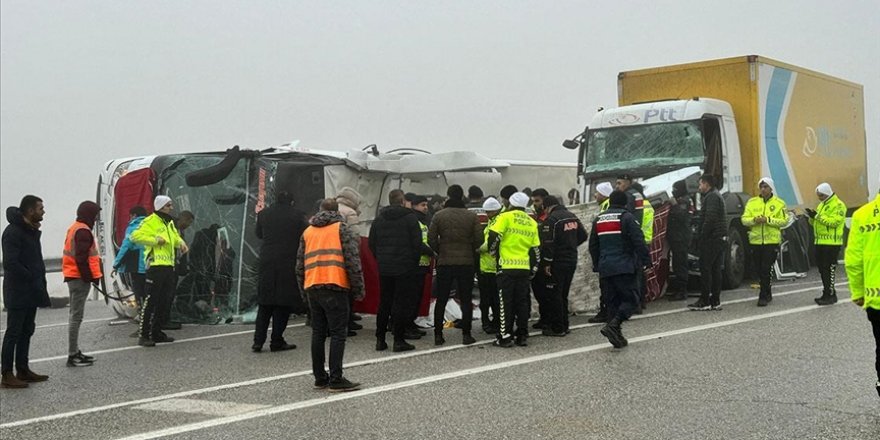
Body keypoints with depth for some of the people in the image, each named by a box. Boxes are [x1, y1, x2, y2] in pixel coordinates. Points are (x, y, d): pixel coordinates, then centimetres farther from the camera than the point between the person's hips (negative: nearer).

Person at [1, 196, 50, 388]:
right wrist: (33, 278, -18)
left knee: (26, 331, 13)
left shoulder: (31, 231, 13)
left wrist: (39, 278, 7)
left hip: (31, 292, 9)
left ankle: (23, 370, 21)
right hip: (18, 292, -9)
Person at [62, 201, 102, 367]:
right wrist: (90, 277, -17)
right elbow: (82, 258, -21)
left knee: (75, 315, 16)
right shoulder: (83, 231, -15)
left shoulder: (74, 228, 17)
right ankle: (73, 355, -8)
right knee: (76, 316, -9)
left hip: (73, 277, 11)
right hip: (80, 278, -11)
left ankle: (75, 351, 23)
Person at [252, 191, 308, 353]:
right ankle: (277, 342, 4)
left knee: (264, 303, 11)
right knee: (284, 303, 4)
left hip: (267, 263, 3)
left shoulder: (263, 214, 5)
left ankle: (258, 341, 6)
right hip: (289, 263, -3)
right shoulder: (297, 214, -4)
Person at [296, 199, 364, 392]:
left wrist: (303, 289, 24)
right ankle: (336, 380, -6)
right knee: (337, 334, -3)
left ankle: (320, 377, 15)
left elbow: (300, 265, 18)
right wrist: (359, 289, -1)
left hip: (312, 288, 5)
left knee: (318, 333, 12)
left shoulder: (308, 232, 18)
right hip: (335, 287, -5)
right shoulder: (342, 229, 3)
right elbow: (353, 261, -5)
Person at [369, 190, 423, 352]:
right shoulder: (410, 217, -6)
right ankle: (398, 340, -1)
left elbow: (372, 243, 9)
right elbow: (417, 243, -9)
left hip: (384, 268, 5)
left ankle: (380, 339, 13)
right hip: (405, 268, -5)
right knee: (402, 303, 0)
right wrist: (414, 262, 4)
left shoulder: (378, 219, 8)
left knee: (384, 303, 12)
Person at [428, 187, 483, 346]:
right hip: (466, 262, 0)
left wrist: (440, 252, 10)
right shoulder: (471, 216, 2)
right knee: (466, 300, 6)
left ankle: (438, 335, 7)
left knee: (441, 300, 7)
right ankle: (466, 335, 5)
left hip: (444, 262, 0)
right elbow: (479, 239, -4)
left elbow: (431, 239, -4)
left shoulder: (438, 216, 2)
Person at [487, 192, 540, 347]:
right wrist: (533, 270, 20)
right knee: (522, 301, 11)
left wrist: (493, 252, 5)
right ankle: (523, 336, 13)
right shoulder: (532, 223, 13)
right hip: (525, 268, 5)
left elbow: (494, 236, -13)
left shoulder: (506, 217, -5)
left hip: (507, 266, -5)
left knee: (506, 302, 0)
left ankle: (505, 337, 0)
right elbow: (535, 249, 14)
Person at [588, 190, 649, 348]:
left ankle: (616, 335, 10)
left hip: (605, 268, 6)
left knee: (613, 300, 12)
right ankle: (613, 325, -23)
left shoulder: (598, 220, 13)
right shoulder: (626, 217, -7)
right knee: (631, 299, -3)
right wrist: (644, 260, -4)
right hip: (624, 267, -6)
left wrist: (597, 266, 27)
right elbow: (638, 241, -13)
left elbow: (593, 246, 19)